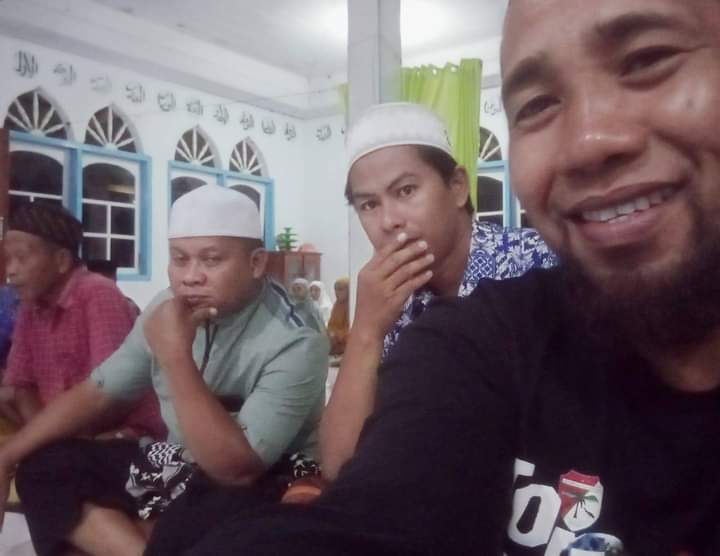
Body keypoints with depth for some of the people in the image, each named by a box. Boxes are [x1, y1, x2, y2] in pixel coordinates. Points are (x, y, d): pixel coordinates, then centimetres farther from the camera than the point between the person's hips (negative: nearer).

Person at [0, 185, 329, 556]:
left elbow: (236, 468, -30)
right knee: (44, 468, -5)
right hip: (179, 467, 7)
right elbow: (96, 394, 7)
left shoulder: (296, 341, -24)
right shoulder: (167, 310, -3)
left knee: (189, 526, -39)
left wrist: (176, 356, -31)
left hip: (259, 489, -7)